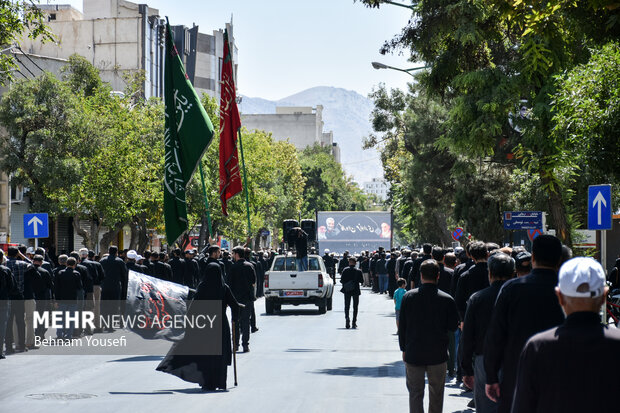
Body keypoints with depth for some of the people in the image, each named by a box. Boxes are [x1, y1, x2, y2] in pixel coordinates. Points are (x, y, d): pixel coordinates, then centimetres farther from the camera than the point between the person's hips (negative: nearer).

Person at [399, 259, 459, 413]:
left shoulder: (408, 297, -7)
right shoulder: (447, 299, -11)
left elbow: (402, 326, -1)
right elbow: (453, 327, -3)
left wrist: (404, 349, 10)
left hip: (413, 354, 0)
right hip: (438, 354, 0)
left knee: (415, 393, 6)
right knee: (436, 394, 16)